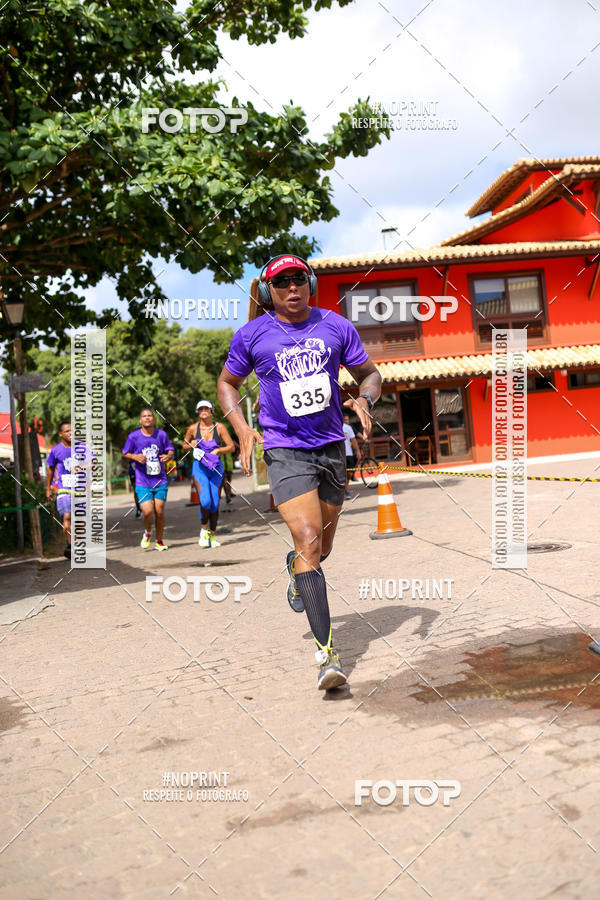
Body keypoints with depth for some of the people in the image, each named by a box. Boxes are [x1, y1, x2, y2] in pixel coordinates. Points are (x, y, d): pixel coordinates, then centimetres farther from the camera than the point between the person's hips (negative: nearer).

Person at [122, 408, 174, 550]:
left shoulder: (161, 434, 1)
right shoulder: (133, 436, -3)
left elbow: (171, 450, 12)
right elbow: (125, 453, 8)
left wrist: (168, 455, -12)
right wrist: (135, 456, -13)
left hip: (160, 481, 2)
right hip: (142, 482, -2)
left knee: (159, 512, 2)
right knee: (148, 512, -13)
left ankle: (159, 541, 21)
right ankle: (147, 532, 19)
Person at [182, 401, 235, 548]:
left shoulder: (219, 427, -4)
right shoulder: (193, 428, -1)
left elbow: (231, 447, -1)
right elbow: (184, 445, 14)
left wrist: (217, 451, -15)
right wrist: (192, 445, -8)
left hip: (216, 467, 1)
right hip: (199, 468, -1)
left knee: (215, 503, -1)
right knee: (205, 501, -18)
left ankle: (212, 535, 15)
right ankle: (204, 529, 8)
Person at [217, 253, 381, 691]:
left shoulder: (337, 327, 3)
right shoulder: (252, 335, -2)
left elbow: (370, 373, 12)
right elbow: (228, 382, 12)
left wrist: (364, 399, -11)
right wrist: (242, 429, -4)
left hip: (332, 446, 4)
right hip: (285, 451, -3)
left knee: (322, 549, 15)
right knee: (309, 540, -19)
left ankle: (295, 566, 54)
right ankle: (327, 652, -16)